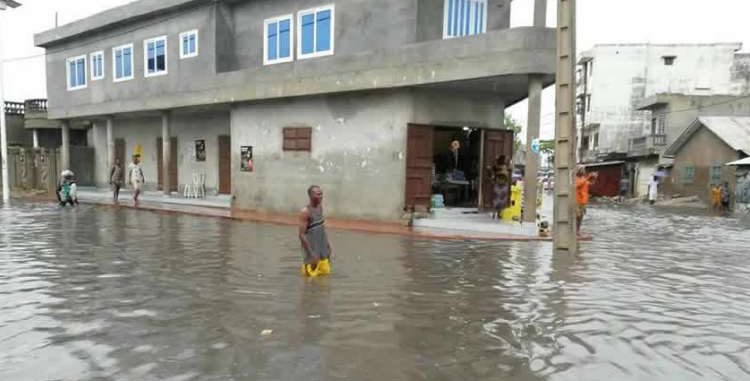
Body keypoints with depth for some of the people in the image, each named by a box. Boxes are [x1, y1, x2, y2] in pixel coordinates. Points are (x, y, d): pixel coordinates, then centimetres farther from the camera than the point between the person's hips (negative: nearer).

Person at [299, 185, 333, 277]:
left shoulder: (320, 207, 3)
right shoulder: (305, 212, -19)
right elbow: (302, 235, -21)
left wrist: (327, 242, 10)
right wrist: (312, 254, -22)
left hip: (323, 251, 7)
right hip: (312, 251, -7)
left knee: (325, 273, 12)